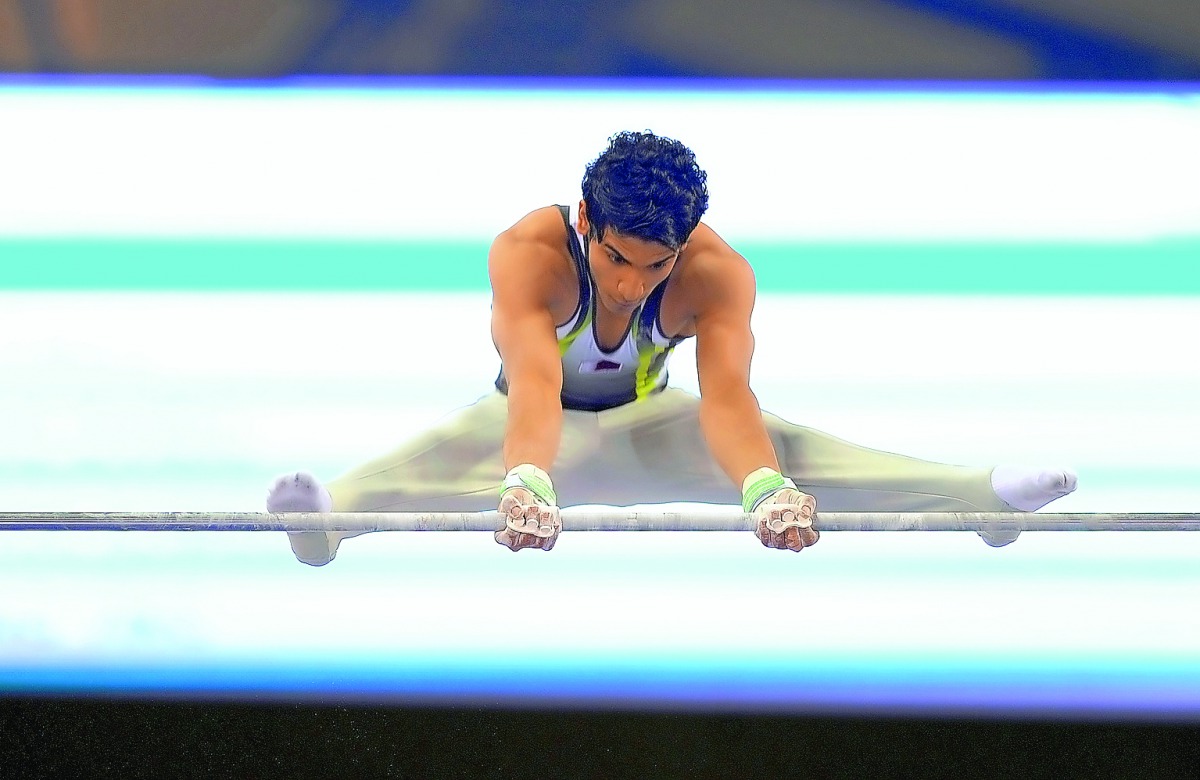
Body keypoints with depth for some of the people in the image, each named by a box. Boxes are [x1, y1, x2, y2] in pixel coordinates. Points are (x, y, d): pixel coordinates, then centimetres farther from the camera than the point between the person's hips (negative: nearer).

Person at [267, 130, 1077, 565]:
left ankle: (983, 492, -31)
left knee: (782, 447, -22)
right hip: (541, 424, -3)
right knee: (457, 447, -38)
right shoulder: (528, 254, -33)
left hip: (645, 425, 3)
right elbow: (534, 380, -49)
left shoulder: (719, 274, -27)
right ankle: (332, 511, -66)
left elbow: (727, 393, -42)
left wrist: (768, 489, -63)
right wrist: (525, 485, -70)